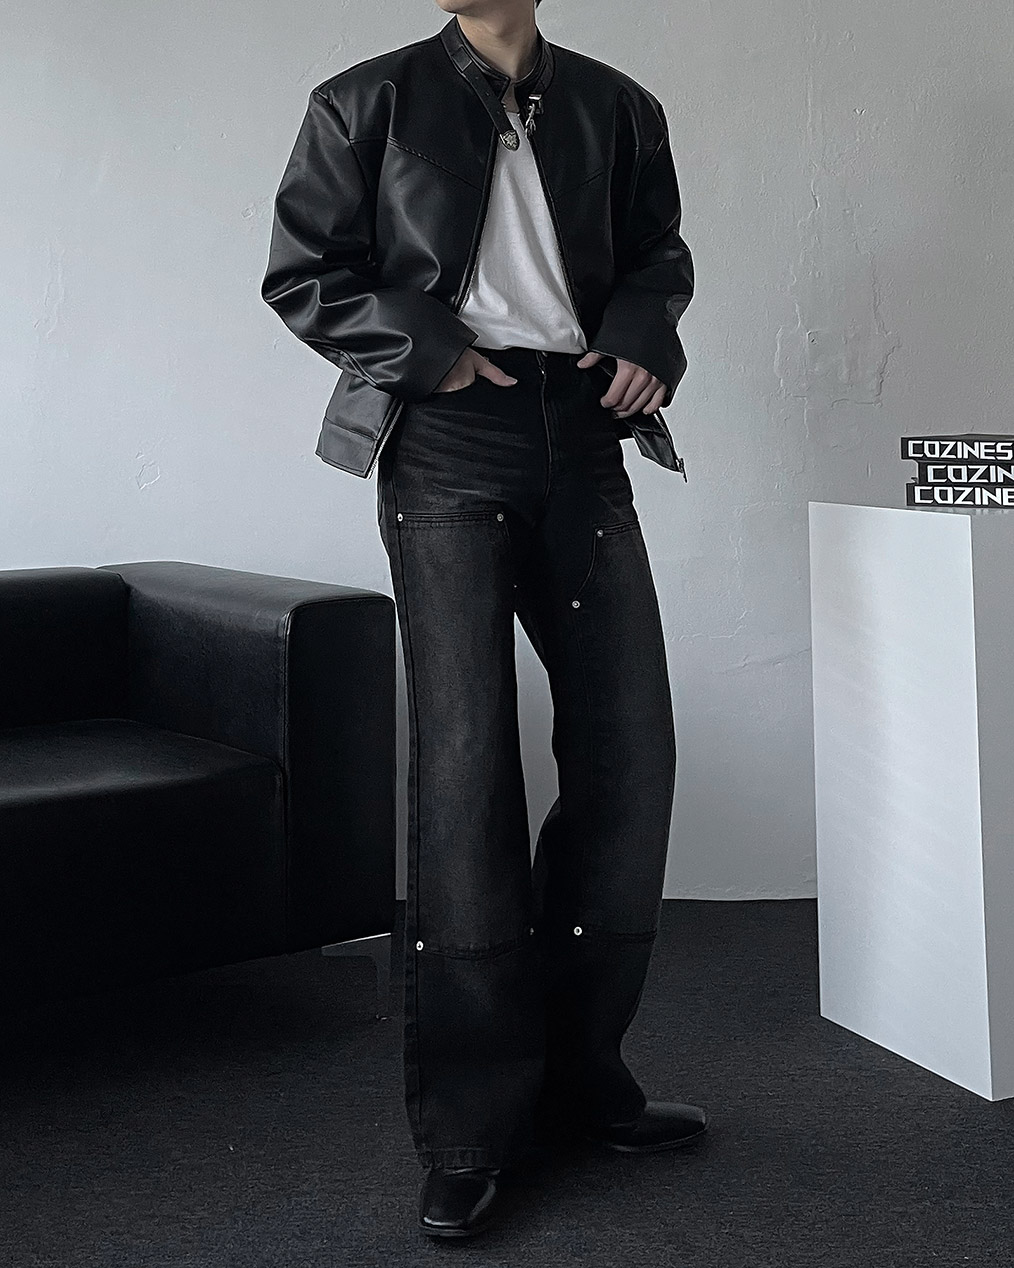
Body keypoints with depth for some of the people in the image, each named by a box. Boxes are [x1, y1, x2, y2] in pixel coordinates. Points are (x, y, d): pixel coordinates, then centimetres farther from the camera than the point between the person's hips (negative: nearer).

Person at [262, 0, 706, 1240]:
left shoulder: (617, 109, 13)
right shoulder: (367, 104, 5)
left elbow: (659, 251, 23)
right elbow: (301, 275, 4)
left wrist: (643, 336, 2)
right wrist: (426, 350, -9)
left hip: (581, 446, 4)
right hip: (447, 452, -4)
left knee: (629, 753, 2)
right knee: (465, 763, -8)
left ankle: (578, 1076, 18)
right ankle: (470, 1128, 2)